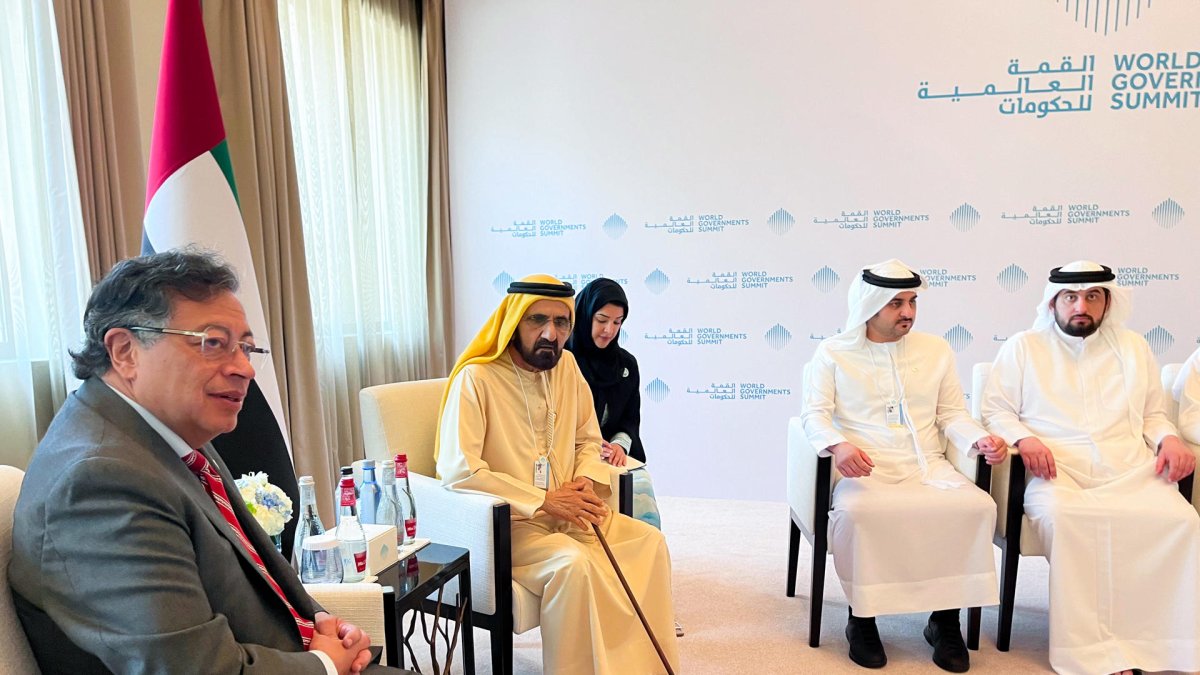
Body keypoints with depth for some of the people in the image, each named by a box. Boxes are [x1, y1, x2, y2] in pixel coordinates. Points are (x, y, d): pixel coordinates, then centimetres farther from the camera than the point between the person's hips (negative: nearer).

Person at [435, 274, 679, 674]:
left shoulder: (566, 366, 5)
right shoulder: (476, 378, -15)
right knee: (574, 563, -31)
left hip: (566, 513, 7)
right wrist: (544, 501, -20)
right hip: (504, 523, -6)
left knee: (649, 542, -10)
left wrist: (586, 481, -7)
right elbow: (457, 471, -22)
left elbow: (589, 441, 16)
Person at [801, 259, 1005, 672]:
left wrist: (979, 440, -8)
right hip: (864, 470, -3)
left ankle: (946, 618, -7)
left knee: (977, 506, -26)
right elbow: (815, 414, -2)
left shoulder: (936, 350, 16)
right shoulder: (833, 352, 5)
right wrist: (838, 445, -23)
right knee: (857, 512, -35)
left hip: (927, 467, 3)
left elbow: (952, 413, 14)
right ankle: (861, 618, -11)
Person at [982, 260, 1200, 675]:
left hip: (1131, 471, 3)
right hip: (1058, 472, -3)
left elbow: (1154, 413, 27)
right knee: (1064, 518, -36)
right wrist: (1023, 438, -11)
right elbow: (996, 409, 8)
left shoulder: (1132, 346, 24)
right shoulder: (1023, 347, 14)